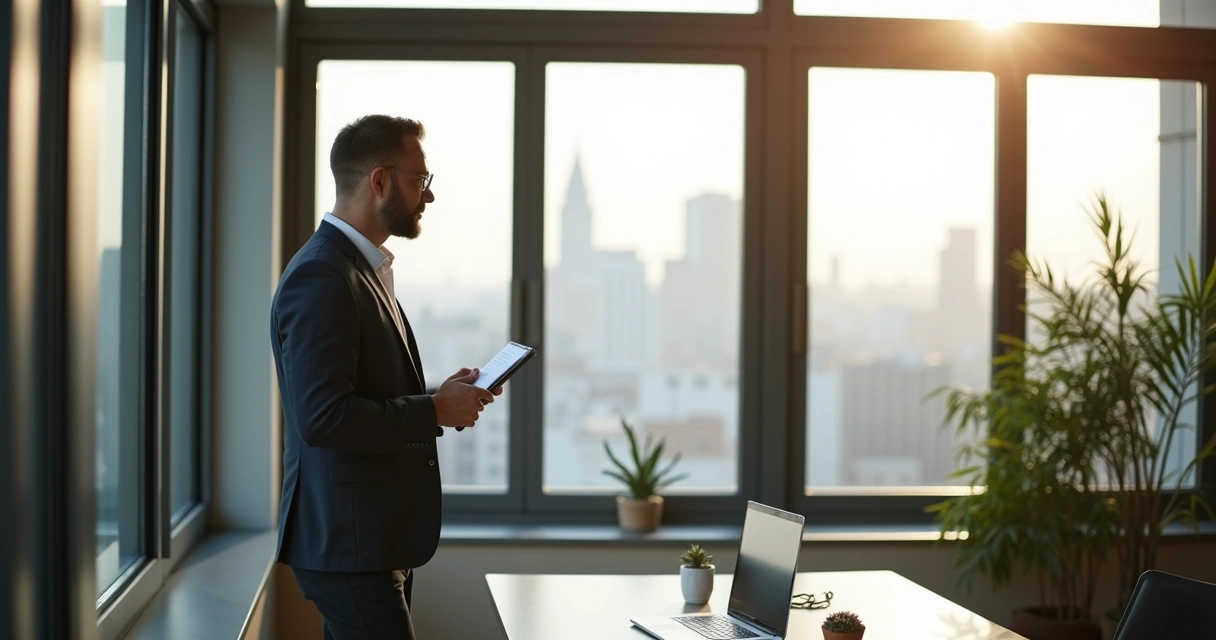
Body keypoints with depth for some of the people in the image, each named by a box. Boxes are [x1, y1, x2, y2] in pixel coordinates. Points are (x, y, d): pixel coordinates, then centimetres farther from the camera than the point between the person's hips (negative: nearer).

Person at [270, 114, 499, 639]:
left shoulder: (365, 269, 16)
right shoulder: (320, 276, -17)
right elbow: (323, 417, -26)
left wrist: (442, 397, 7)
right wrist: (435, 410, -17)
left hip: (377, 537, 10)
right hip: (346, 541, -10)